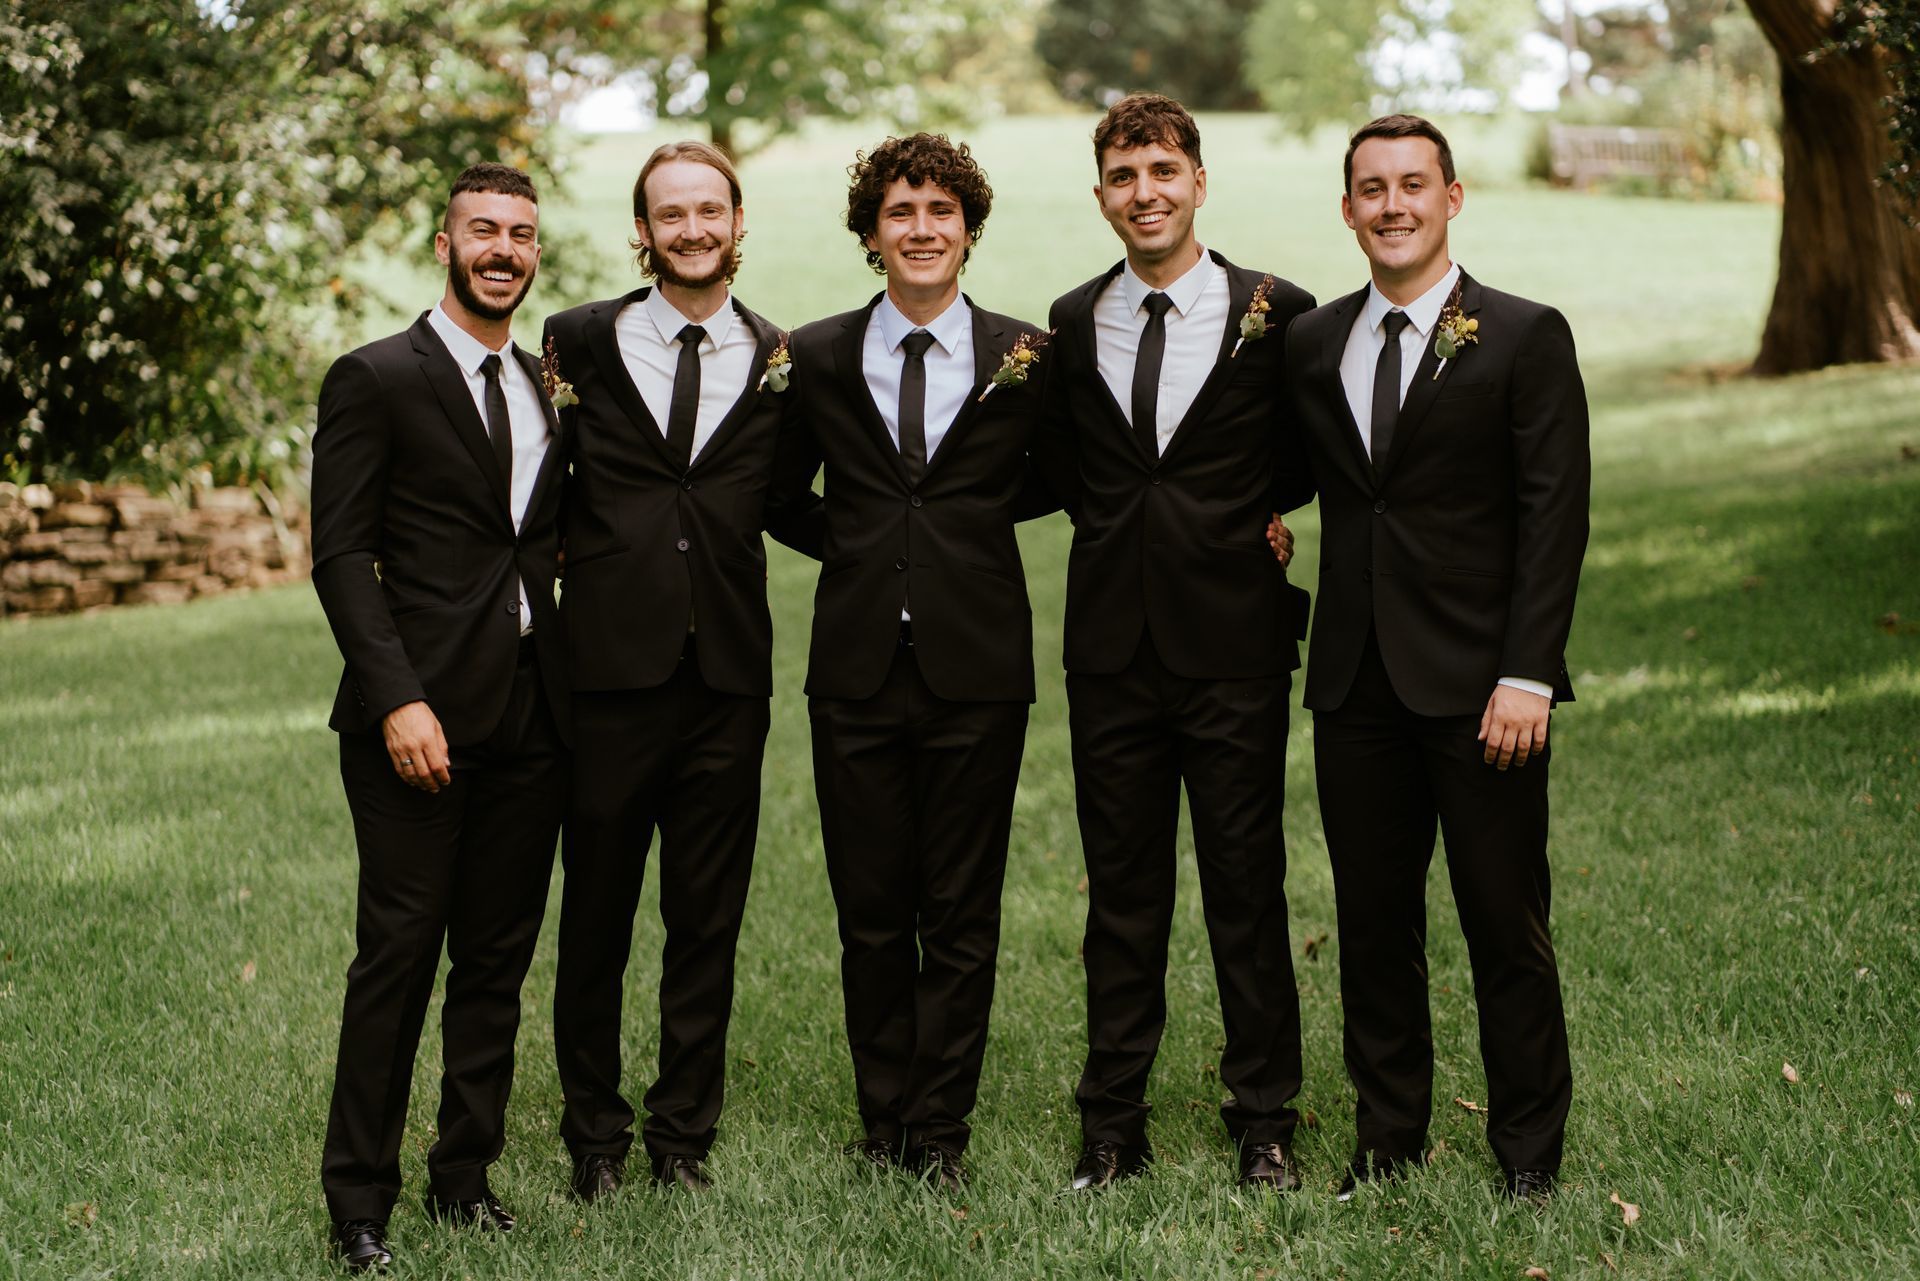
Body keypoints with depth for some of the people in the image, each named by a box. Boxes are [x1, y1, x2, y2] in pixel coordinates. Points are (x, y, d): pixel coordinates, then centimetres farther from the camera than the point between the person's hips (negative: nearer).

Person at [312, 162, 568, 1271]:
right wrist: (397, 699, -17)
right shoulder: (375, 380, -2)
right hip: (424, 714, -5)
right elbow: (342, 557, -7)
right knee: (398, 954, -3)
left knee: (499, 958, 9)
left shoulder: (550, 389, 16)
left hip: (532, 713, 5)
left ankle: (466, 1174, 20)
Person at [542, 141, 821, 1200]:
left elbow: (781, 510, 14)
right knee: (596, 913, 7)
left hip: (727, 675, 1)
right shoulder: (579, 343, 4)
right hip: (609, 664, -1)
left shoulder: (779, 361, 8)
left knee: (707, 920, 8)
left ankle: (684, 1135, 22)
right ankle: (595, 1138, 22)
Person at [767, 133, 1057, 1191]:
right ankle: (883, 1127, 20)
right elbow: (782, 491, 18)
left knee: (961, 921, 5)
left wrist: (968, 515, 5)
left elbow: (1055, 484, 16)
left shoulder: (1026, 358, 2)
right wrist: (862, 547, 9)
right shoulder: (816, 356, 5)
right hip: (857, 668, 1)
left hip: (976, 671, -1)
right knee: (871, 918, 8)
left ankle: (940, 1135, 16)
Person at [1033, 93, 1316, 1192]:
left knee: (1248, 889, 3)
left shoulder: (1278, 314, -1)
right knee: (1121, 890, 8)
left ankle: (1265, 1124, 15)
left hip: (1234, 642, -3)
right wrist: (1127, 525, 7)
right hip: (1113, 644, 3)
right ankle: (1114, 1129, 15)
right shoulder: (1074, 323, 9)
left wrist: (1235, 517, 6)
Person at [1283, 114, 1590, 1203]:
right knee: (1373, 927, 10)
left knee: (1506, 929, 1)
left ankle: (1530, 1161, 13)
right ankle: (1389, 1144, 22)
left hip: (1478, 685, -4)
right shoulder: (1312, 343, 11)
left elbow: (1555, 515, -7)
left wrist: (1527, 676, -14)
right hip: (1357, 683, 4)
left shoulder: (1525, 337, -3)